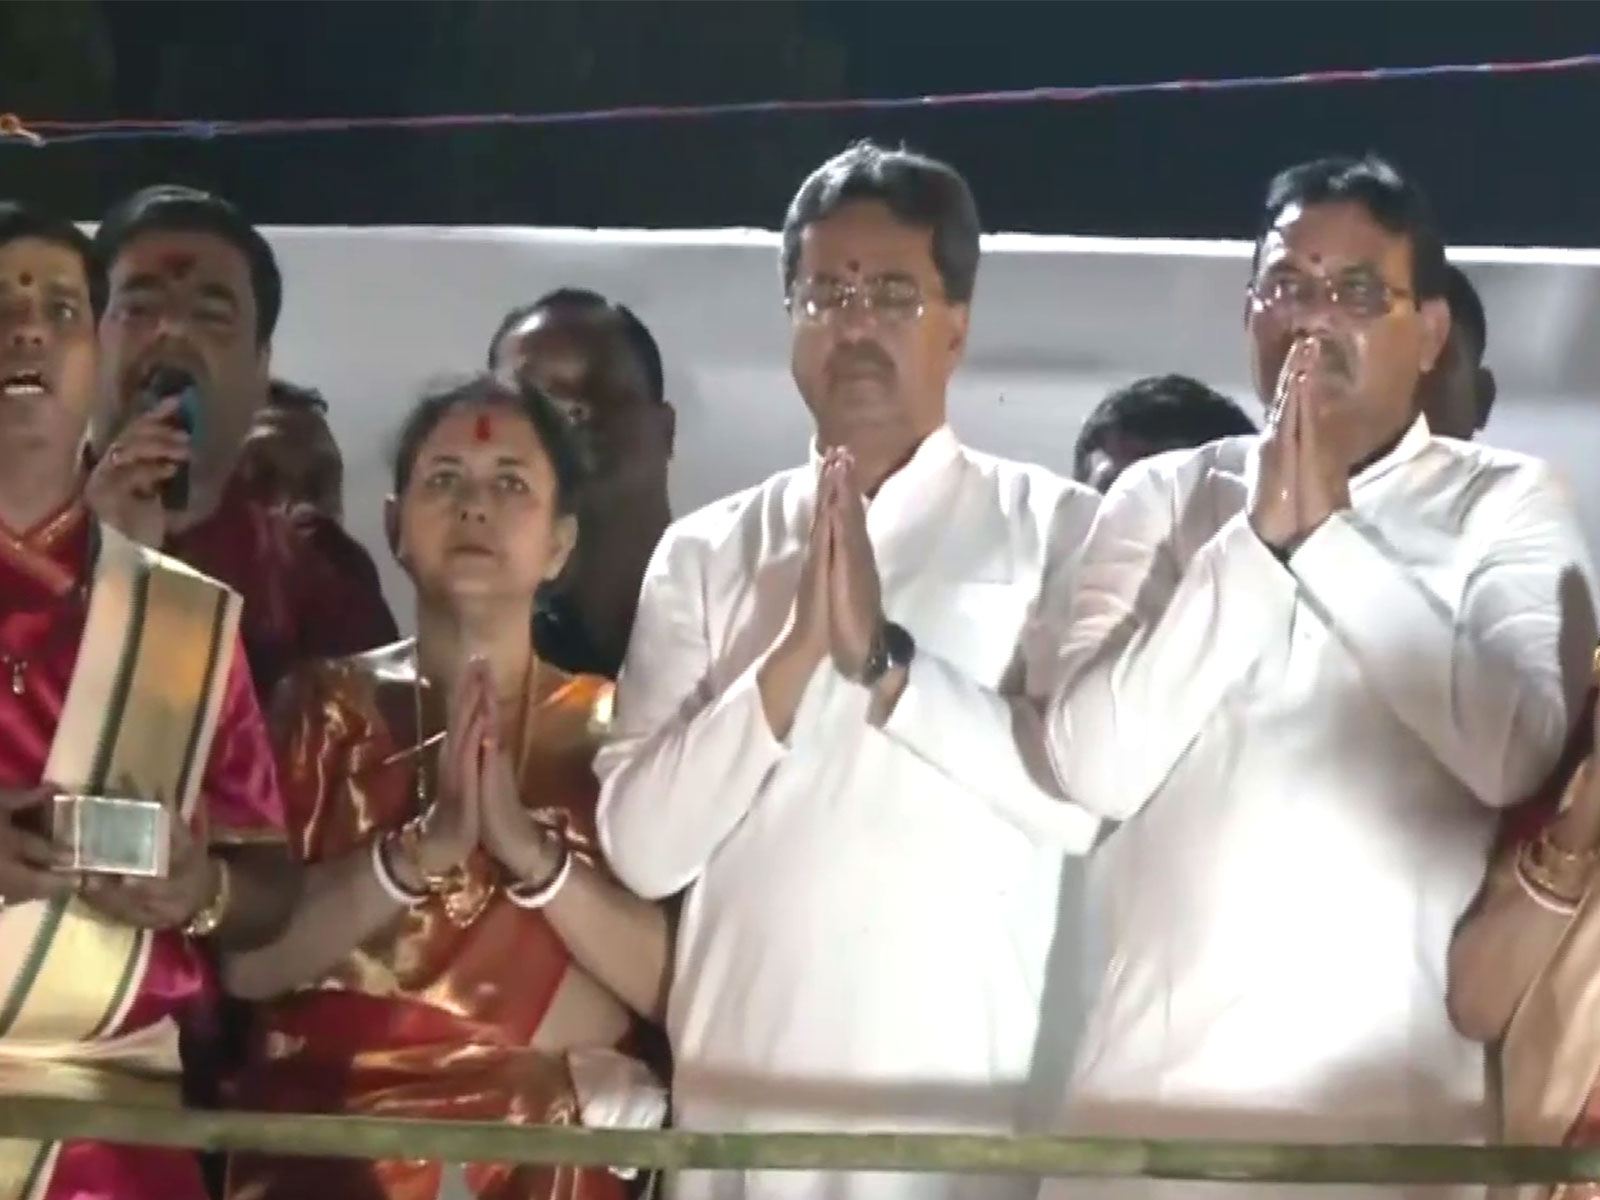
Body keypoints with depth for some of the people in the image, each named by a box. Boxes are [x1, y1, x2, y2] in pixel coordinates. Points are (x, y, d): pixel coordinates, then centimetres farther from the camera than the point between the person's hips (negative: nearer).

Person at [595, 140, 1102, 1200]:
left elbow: (1079, 796, -8)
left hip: (968, 1097, -2)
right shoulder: (705, 554, 9)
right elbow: (643, 844, 0)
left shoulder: (1056, 529, 2)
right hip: (743, 1093, 2)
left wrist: (886, 658, -15)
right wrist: (794, 657, -10)